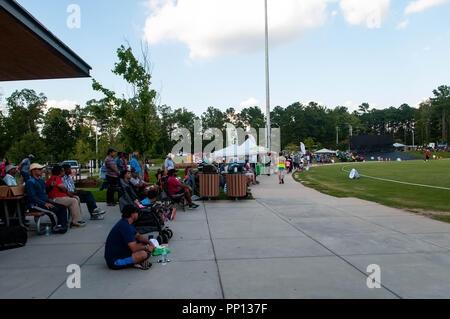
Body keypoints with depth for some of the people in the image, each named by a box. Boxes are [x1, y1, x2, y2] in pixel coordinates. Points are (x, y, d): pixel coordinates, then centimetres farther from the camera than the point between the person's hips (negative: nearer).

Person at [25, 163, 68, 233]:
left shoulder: (41, 180, 19)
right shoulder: (30, 182, -9)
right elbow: (32, 197, -18)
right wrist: (44, 204, -23)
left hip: (46, 201, 9)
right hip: (36, 204, -9)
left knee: (63, 207, -10)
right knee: (55, 209, -27)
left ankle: (62, 226, -21)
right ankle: (55, 227, -12)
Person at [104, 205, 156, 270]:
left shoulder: (126, 223, 9)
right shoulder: (125, 226, -23)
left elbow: (138, 236, 19)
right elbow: (134, 248, -26)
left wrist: (149, 242, 3)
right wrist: (146, 248, -9)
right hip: (115, 261, -11)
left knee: (143, 243, 11)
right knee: (143, 254, -29)